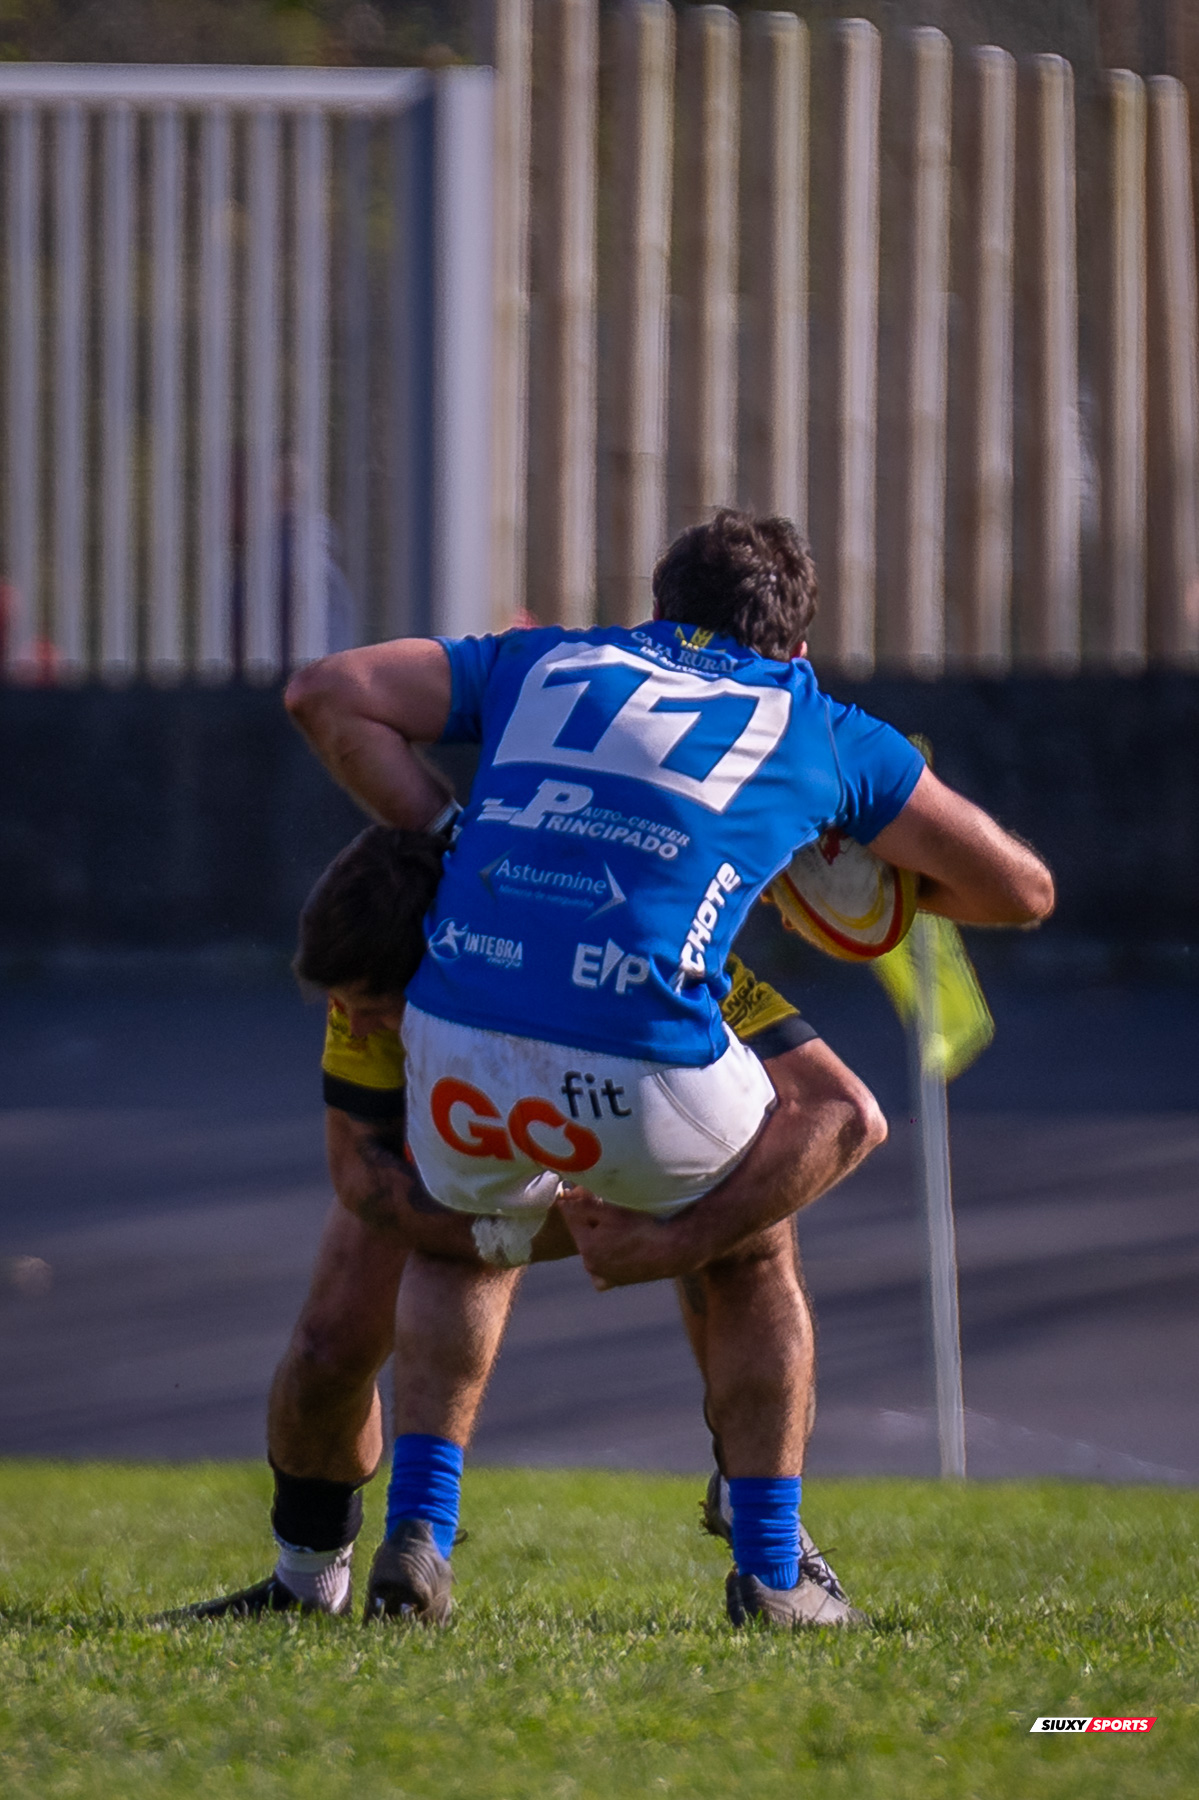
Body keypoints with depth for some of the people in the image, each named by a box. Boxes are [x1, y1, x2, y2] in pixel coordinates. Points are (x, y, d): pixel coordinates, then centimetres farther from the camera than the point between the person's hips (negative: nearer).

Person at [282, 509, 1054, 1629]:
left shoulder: (544, 663, 25)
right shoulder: (821, 734, 20)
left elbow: (325, 693, 18)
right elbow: (1022, 889, 27)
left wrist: (447, 842, 20)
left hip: (459, 1042, 2)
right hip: (640, 1070, -2)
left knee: (467, 1240, 35)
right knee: (756, 1243, 30)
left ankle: (417, 1532, 18)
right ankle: (770, 1572, 27)